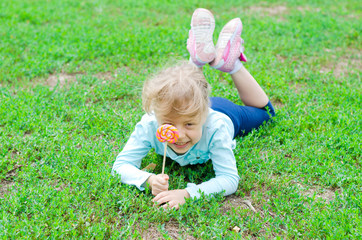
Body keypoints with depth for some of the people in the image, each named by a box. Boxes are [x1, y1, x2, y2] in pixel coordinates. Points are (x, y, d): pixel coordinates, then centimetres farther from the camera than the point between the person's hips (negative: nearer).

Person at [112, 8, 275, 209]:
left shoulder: (216, 127, -51)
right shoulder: (149, 125, -45)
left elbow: (229, 180, -49)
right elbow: (121, 166, -41)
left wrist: (187, 193, -65)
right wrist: (149, 180, -62)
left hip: (226, 113, 0)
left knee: (264, 111, 30)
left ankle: (230, 62, 25)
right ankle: (199, 59, 23)